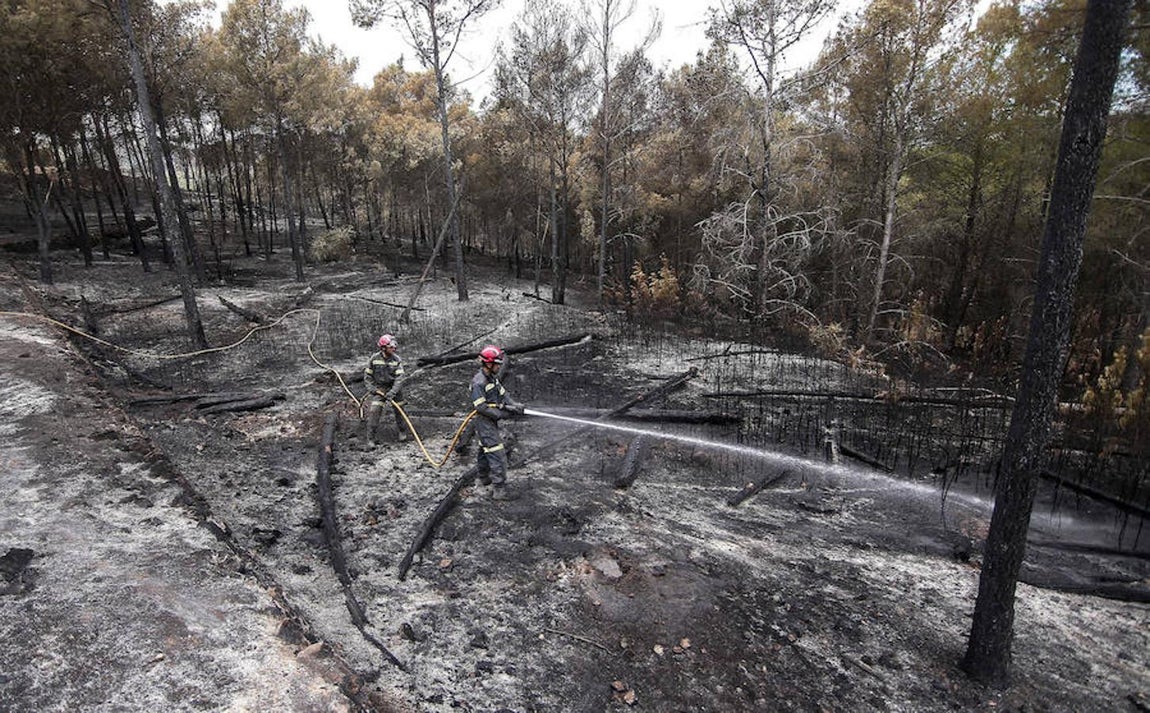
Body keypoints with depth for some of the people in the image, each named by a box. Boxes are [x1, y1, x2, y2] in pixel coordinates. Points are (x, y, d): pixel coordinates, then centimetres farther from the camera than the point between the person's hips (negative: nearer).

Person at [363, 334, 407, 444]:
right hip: (379, 388, -1)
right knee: (374, 410, -12)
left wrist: (393, 392, -23)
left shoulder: (397, 359, -10)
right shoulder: (374, 358, -9)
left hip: (393, 388, 1)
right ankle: (371, 435, 1)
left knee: (399, 410, 8)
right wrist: (371, 387, -9)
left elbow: (399, 377, -14)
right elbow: (367, 374, 2)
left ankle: (401, 432, 30)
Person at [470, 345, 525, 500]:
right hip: (484, 421, -10)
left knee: (485, 449, 24)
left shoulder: (492, 377, 7)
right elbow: (481, 407, -24)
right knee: (497, 452, -12)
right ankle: (499, 489, -9)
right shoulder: (478, 382, -23)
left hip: (491, 420, 10)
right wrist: (501, 414, -21)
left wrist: (514, 404, -11)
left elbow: (502, 393, 6)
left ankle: (484, 477, 42)